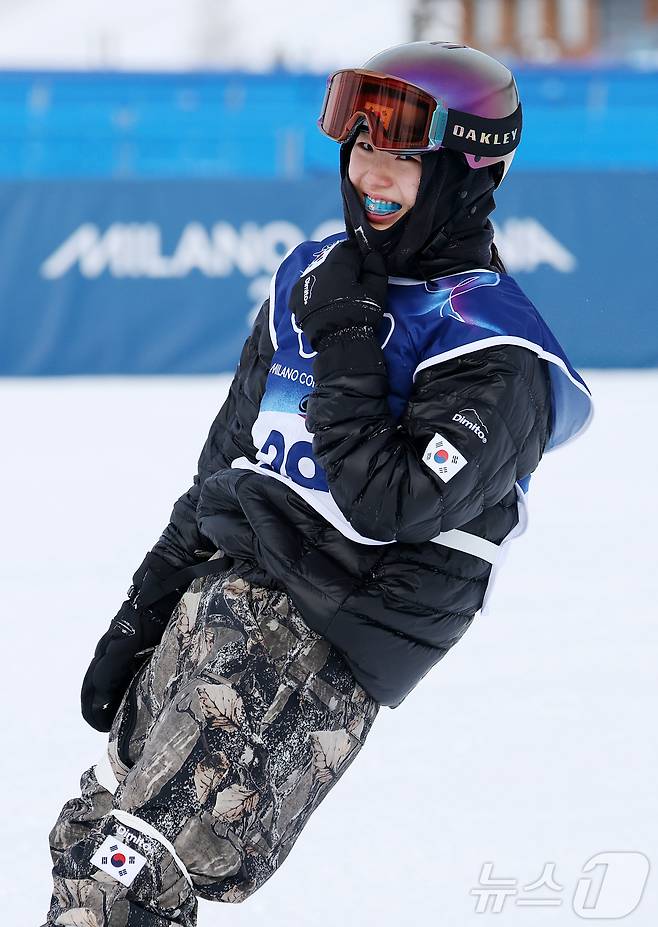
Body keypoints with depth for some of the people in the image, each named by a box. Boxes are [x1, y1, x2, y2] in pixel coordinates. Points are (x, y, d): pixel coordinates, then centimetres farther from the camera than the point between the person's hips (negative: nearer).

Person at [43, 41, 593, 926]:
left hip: (326, 645, -8)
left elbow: (385, 506, -23)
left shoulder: (495, 355, -11)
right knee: (87, 843, 8)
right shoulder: (316, 275, 12)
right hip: (218, 595, 8)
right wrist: (137, 621, 16)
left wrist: (346, 339, -18)